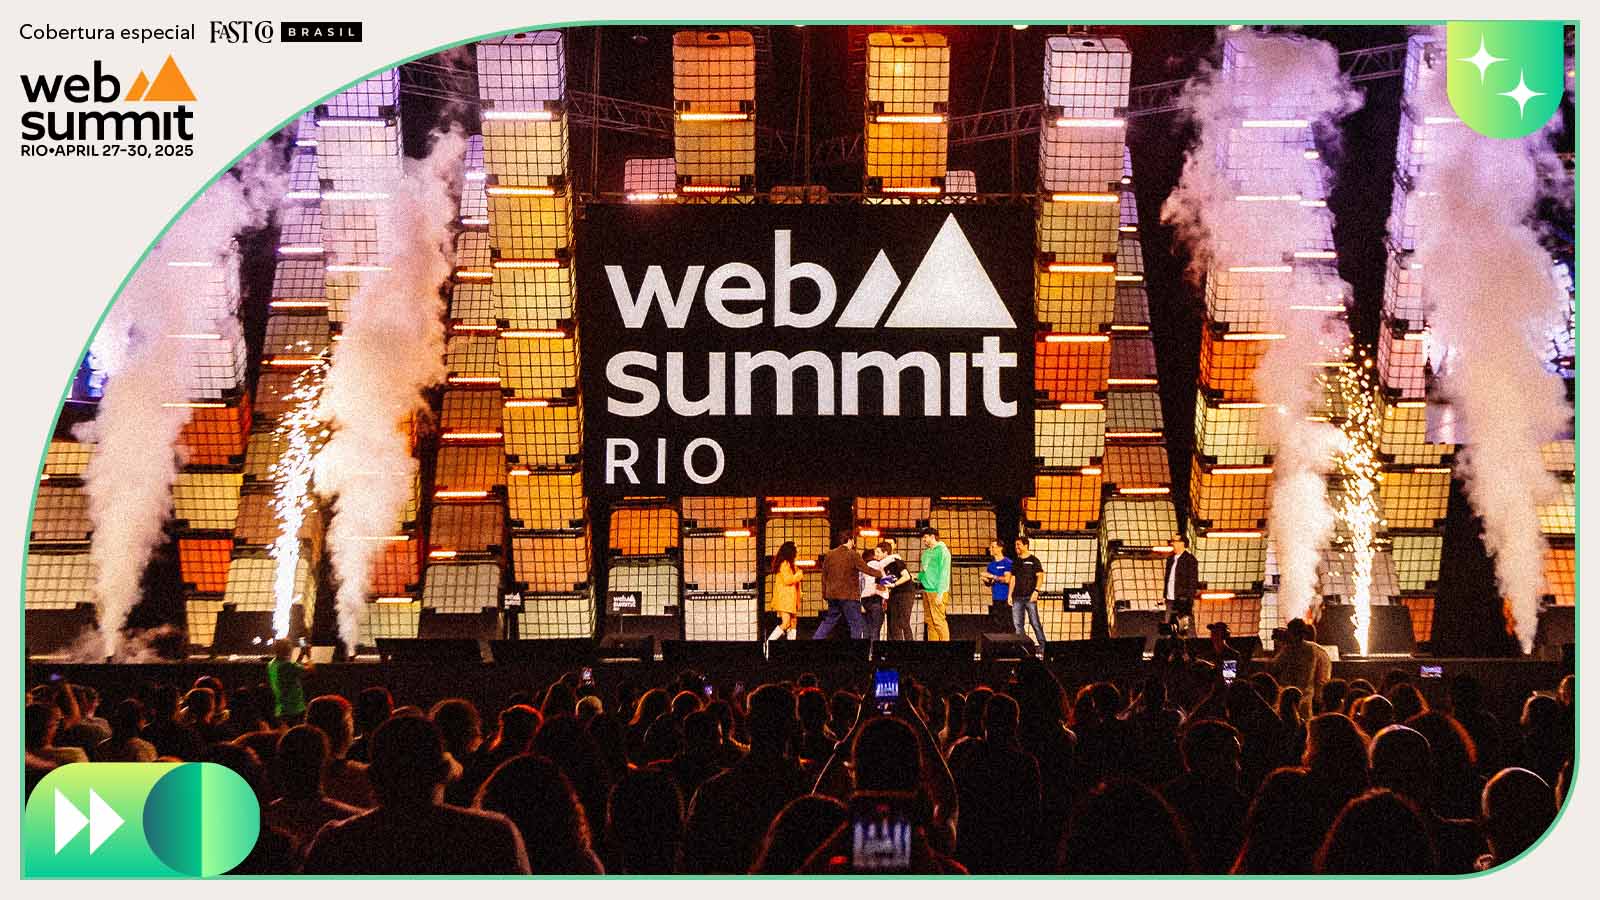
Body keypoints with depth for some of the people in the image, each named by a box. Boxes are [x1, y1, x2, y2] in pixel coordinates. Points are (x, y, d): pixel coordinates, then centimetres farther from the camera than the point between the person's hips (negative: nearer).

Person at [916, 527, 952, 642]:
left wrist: (940, 593, -18)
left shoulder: (942, 550, -7)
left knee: (939, 621, -9)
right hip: (926, 591, 8)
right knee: (929, 621, 8)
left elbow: (944, 572, -13)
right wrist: (918, 577, 4)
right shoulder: (926, 552, 17)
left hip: (936, 592, -8)